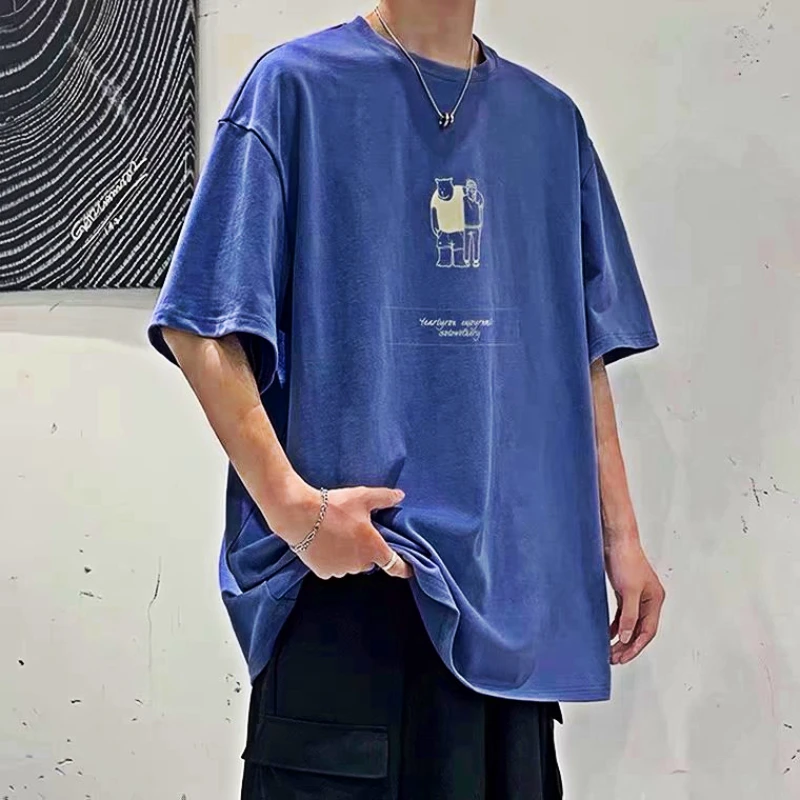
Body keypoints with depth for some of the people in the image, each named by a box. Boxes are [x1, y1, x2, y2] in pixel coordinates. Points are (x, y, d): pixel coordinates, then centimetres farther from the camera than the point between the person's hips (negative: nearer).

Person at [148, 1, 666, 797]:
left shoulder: (550, 119, 12)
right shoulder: (299, 84, -1)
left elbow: (583, 352, 13)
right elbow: (200, 325, -7)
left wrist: (620, 535, 9)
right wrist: (291, 505, -16)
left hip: (515, 579, 5)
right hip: (344, 578, -4)